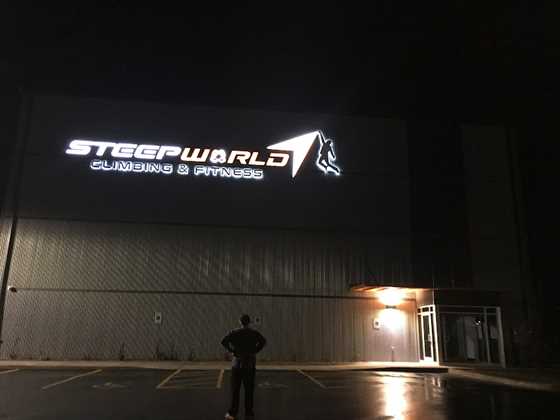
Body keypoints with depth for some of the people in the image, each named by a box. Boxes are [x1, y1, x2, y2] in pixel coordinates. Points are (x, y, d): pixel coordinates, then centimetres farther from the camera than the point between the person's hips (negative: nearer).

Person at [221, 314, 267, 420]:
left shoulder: (235, 332, -5)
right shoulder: (254, 333, -1)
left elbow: (224, 341, -11)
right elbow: (263, 342, 0)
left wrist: (232, 351, -3)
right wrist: (255, 351, 3)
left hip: (238, 362, -1)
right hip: (250, 364, 1)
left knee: (235, 389, 4)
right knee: (249, 389, 9)